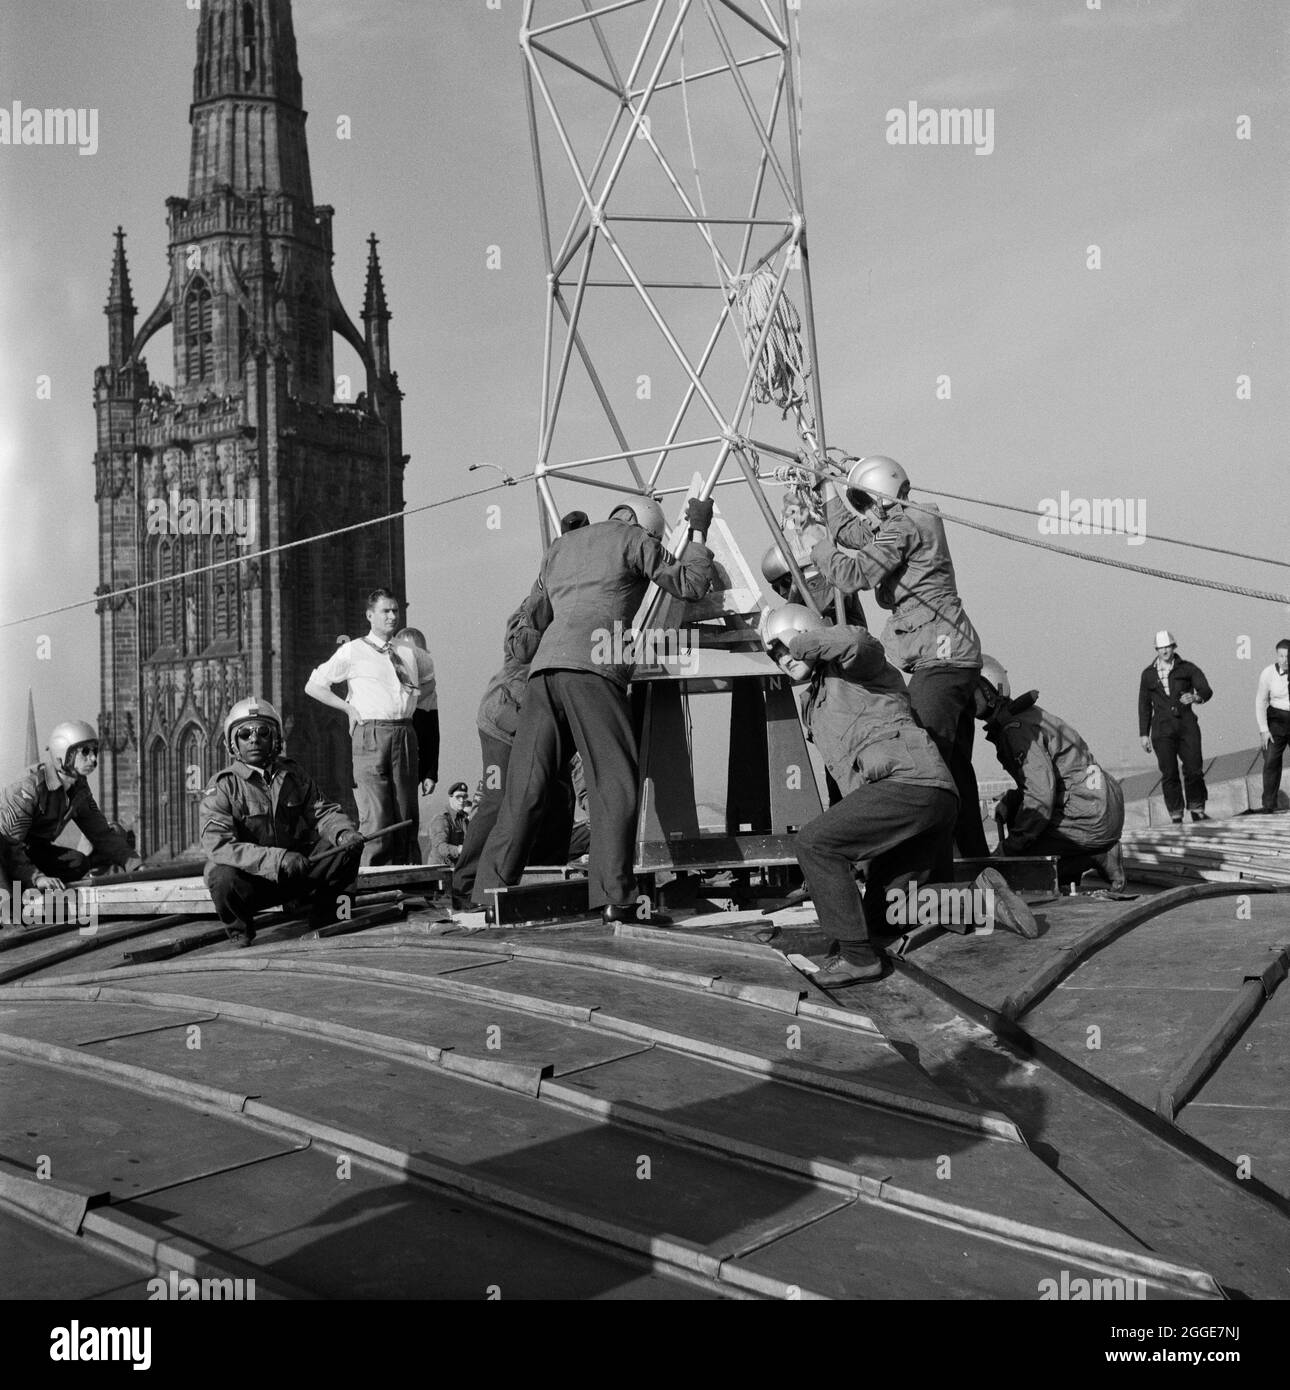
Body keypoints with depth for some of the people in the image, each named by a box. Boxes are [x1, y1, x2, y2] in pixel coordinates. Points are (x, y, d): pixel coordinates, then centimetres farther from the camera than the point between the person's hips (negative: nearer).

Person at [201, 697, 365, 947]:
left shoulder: (293, 774, 5)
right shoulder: (223, 786, -12)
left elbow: (322, 812, 4)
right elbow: (218, 845, -24)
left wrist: (344, 832, -22)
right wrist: (277, 859, -34)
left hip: (299, 869, 4)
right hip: (250, 879, -4)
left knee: (349, 850, -14)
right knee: (223, 877, -36)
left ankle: (321, 912, 11)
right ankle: (239, 929, -2)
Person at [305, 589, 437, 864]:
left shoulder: (410, 652, 16)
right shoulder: (353, 651, 5)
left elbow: (428, 673, 35)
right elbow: (313, 686, 8)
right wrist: (349, 708, 0)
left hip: (405, 736, 4)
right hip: (371, 735, -4)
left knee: (407, 816, 3)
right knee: (376, 818, -12)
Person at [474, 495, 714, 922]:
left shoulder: (561, 545, 29)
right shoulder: (633, 539, 12)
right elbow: (690, 584, 14)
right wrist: (698, 533, 25)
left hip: (544, 666, 6)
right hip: (591, 667, -6)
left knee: (526, 786, 4)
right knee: (614, 783, -4)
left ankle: (493, 890, 0)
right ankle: (613, 897, -11)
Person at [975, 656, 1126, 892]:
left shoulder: (1017, 729, -17)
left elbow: (1041, 793, -23)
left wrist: (1012, 843, -16)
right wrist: (1008, 802, 5)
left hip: (1092, 817, -10)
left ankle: (1098, 858, -4)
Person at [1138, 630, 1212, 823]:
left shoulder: (1187, 669, 7)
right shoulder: (1148, 674, 11)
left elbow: (1206, 690, -2)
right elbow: (1144, 706, 12)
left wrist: (1196, 697, -26)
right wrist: (1144, 734, 7)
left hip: (1187, 726, 0)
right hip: (1162, 729, 1)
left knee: (1194, 770, -5)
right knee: (1169, 774, -2)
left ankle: (1197, 810, 11)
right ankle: (1176, 816, 4)